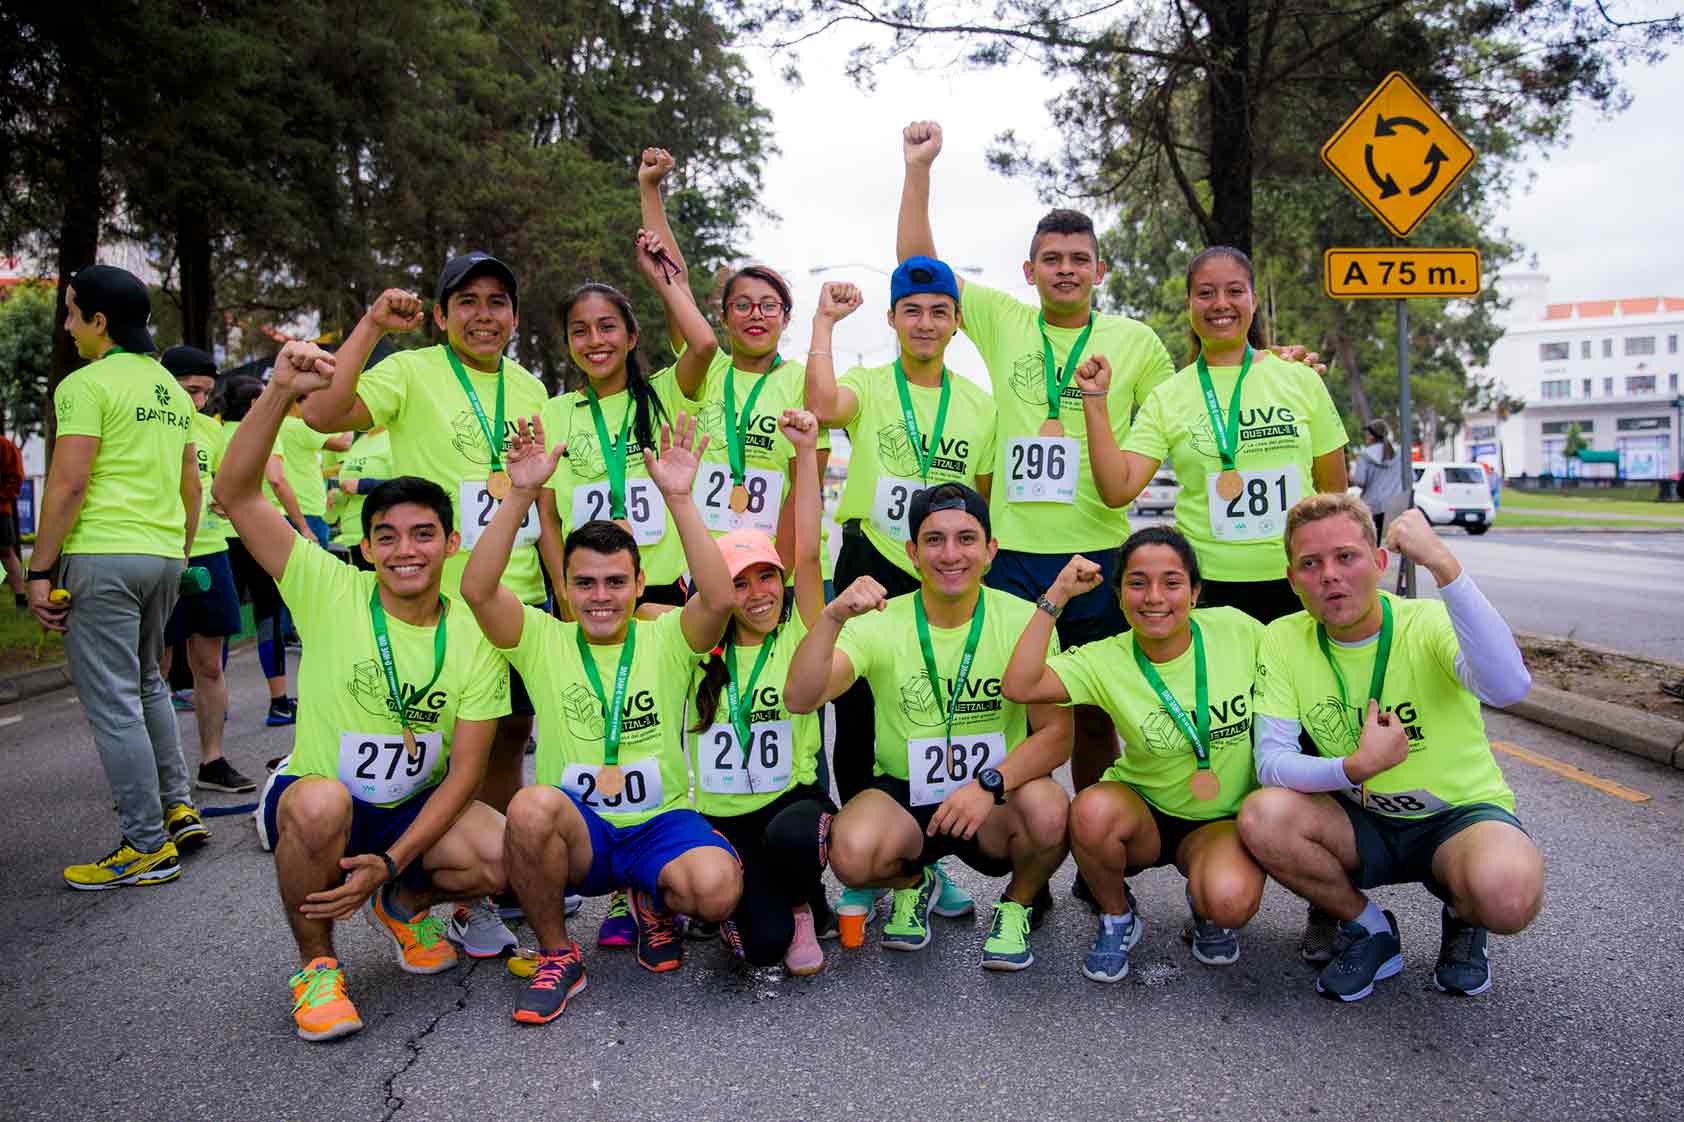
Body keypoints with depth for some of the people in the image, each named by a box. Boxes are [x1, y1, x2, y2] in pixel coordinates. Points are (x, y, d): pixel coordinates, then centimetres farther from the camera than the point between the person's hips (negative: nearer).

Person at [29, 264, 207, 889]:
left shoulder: (87, 385, -9)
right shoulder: (171, 388, 15)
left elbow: (68, 485, -15)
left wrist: (40, 569, -10)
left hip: (102, 556, -8)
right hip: (163, 555, 8)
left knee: (112, 702, -2)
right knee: (146, 684, 22)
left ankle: (147, 847, 1)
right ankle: (177, 808, 22)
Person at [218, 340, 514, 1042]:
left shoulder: (475, 636, -9)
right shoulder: (331, 593, -12)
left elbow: (465, 770, -9)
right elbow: (235, 494, -22)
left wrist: (391, 863, -20)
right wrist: (282, 391, -34)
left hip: (418, 810, 2)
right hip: (313, 804, -2)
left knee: (504, 859, -25)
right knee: (322, 801, -37)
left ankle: (402, 902, 12)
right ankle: (315, 964, -7)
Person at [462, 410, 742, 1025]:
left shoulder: (667, 638, 1)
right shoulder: (542, 639, 3)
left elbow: (720, 598, -20)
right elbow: (476, 588, -14)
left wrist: (679, 497, -27)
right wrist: (522, 494, -24)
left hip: (661, 824, 0)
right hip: (575, 834, 1)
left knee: (716, 887, -32)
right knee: (532, 806, -35)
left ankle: (655, 901, 8)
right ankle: (557, 956, -8)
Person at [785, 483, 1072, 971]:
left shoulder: (1024, 621, -10)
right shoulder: (880, 624, -10)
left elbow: (1056, 733, -12)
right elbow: (800, 698, -24)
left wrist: (990, 784, -28)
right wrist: (832, 617, -40)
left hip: (996, 803, 0)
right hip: (903, 795, 0)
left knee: (1049, 812, -32)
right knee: (852, 853, -31)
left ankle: (1020, 901, 5)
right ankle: (912, 885, 9)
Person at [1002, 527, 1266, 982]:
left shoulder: (1238, 630, -11)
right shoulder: (1105, 661, -14)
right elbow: (1019, 686, -29)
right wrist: (1057, 597, -27)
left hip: (1223, 821, 0)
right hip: (1144, 814, 1)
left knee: (1231, 900, -32)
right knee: (1093, 810, -34)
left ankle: (1206, 911, 8)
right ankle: (1117, 918, -1)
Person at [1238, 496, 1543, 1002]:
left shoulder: (1431, 623, -17)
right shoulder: (1283, 640, -9)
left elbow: (1508, 686, -40)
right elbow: (1271, 765, -14)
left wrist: (1442, 563, -46)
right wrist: (1356, 767, -32)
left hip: (1460, 814, -2)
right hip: (1361, 824, 3)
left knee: (1508, 894, -35)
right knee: (1261, 816, -28)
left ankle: (1463, 920, 6)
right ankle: (1369, 930, 1)